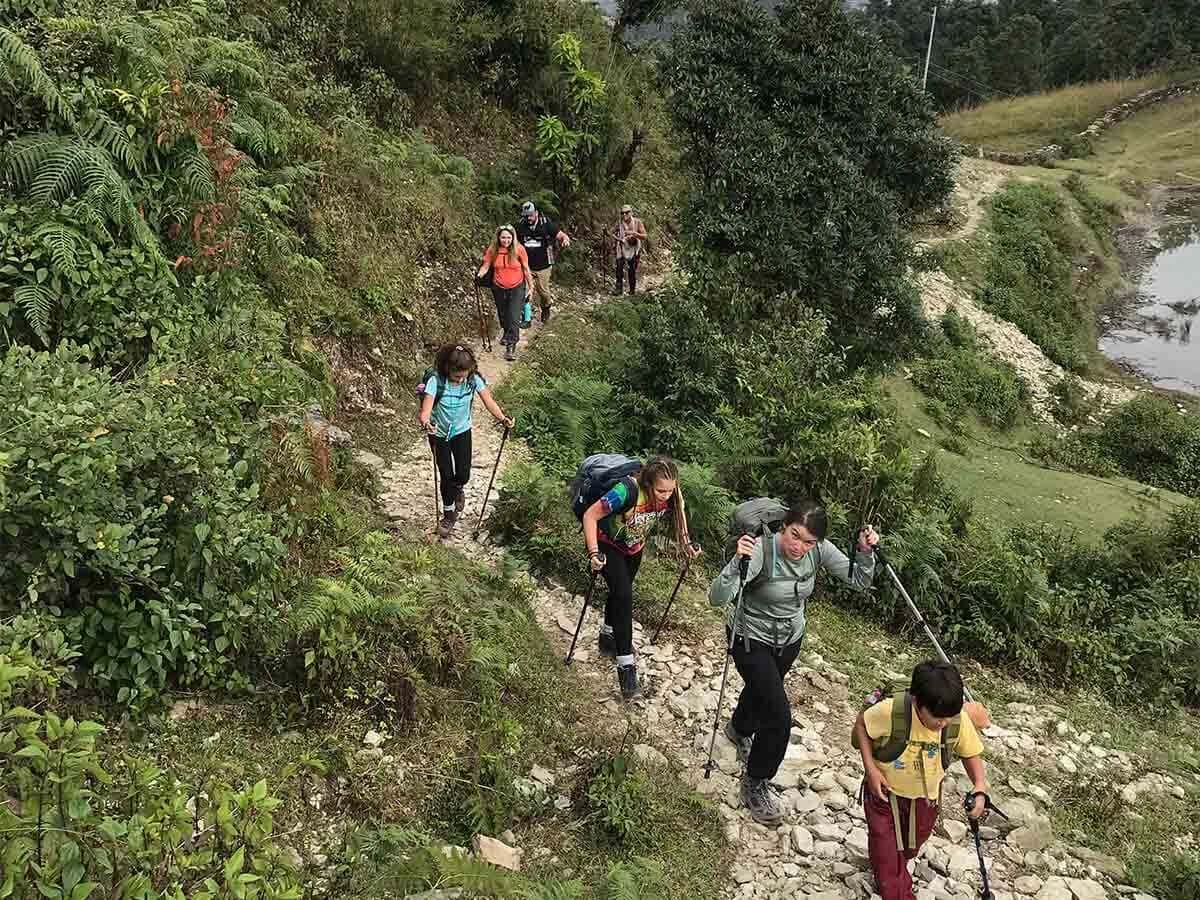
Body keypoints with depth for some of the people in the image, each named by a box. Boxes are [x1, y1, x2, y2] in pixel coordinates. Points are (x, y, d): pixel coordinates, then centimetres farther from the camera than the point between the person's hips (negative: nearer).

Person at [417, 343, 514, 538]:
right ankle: (449, 514, 26)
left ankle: (457, 489, 40)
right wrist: (425, 423, -58)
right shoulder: (436, 381, -28)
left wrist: (502, 418, -42)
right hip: (439, 434, -2)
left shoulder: (474, 380, -19)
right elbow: (425, 410, -35)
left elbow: (489, 401, -24)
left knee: (463, 475, 0)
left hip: (462, 431, 2)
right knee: (446, 476, 2)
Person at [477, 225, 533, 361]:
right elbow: (485, 266, -4)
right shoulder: (492, 250, -10)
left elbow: (526, 269, -5)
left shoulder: (519, 249, -13)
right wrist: (479, 275, -25)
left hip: (516, 288, -3)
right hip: (499, 288, 3)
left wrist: (531, 287, -1)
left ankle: (511, 346, -8)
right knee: (502, 315, 22)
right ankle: (507, 333, 51)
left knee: (514, 317, -12)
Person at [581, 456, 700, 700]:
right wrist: (593, 553, -40)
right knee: (624, 595, -19)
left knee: (620, 591, 23)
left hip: (634, 547, 6)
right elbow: (590, 515, -33)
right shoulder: (627, 491, -41)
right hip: (607, 544, -6)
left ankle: (608, 639, 48)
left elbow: (678, 512, 0)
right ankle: (625, 666, -14)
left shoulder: (671, 495, -25)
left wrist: (686, 542, -10)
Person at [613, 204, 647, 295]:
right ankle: (619, 289, -4)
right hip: (622, 249, 1)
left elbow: (644, 236, -9)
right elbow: (613, 234, 14)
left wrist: (634, 233, -25)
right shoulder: (619, 223, 0)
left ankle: (633, 290, 18)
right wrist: (618, 239, -8)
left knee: (633, 271, 5)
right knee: (619, 269, -8)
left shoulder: (637, 222, -7)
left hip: (633, 249, -1)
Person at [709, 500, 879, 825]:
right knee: (779, 717, -12)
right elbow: (716, 598, -42)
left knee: (763, 689, 31)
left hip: (790, 638, 6)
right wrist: (738, 562, -58)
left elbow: (860, 582, -14)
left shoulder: (819, 550, -20)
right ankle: (756, 783, 14)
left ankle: (739, 730, 66)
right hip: (751, 639, -6)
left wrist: (865, 552, -31)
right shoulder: (760, 551, -35)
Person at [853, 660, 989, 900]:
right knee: (887, 854, 7)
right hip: (885, 791, -3)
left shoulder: (959, 720, -28)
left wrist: (980, 790, -23)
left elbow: (970, 753, -9)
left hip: (926, 796, 4)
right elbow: (861, 724, -17)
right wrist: (870, 768, -22)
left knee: (913, 845, 29)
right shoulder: (890, 711, -37)